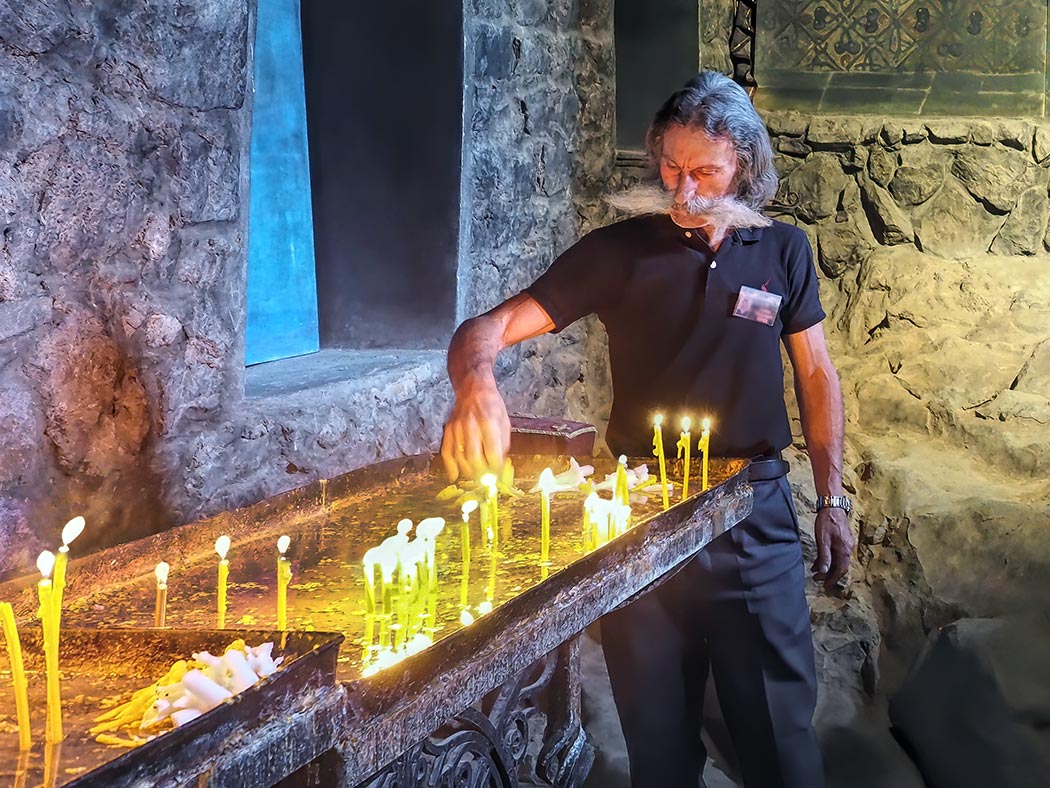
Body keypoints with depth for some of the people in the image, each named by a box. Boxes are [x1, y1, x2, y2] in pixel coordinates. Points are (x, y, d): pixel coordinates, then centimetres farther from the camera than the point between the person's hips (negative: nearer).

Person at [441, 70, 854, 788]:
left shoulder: (783, 251, 3)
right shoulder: (619, 251, -4)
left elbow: (818, 377, 12)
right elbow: (489, 329, -11)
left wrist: (833, 499, 7)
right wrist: (476, 382, -33)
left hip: (757, 514, 1)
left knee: (779, 727, 6)